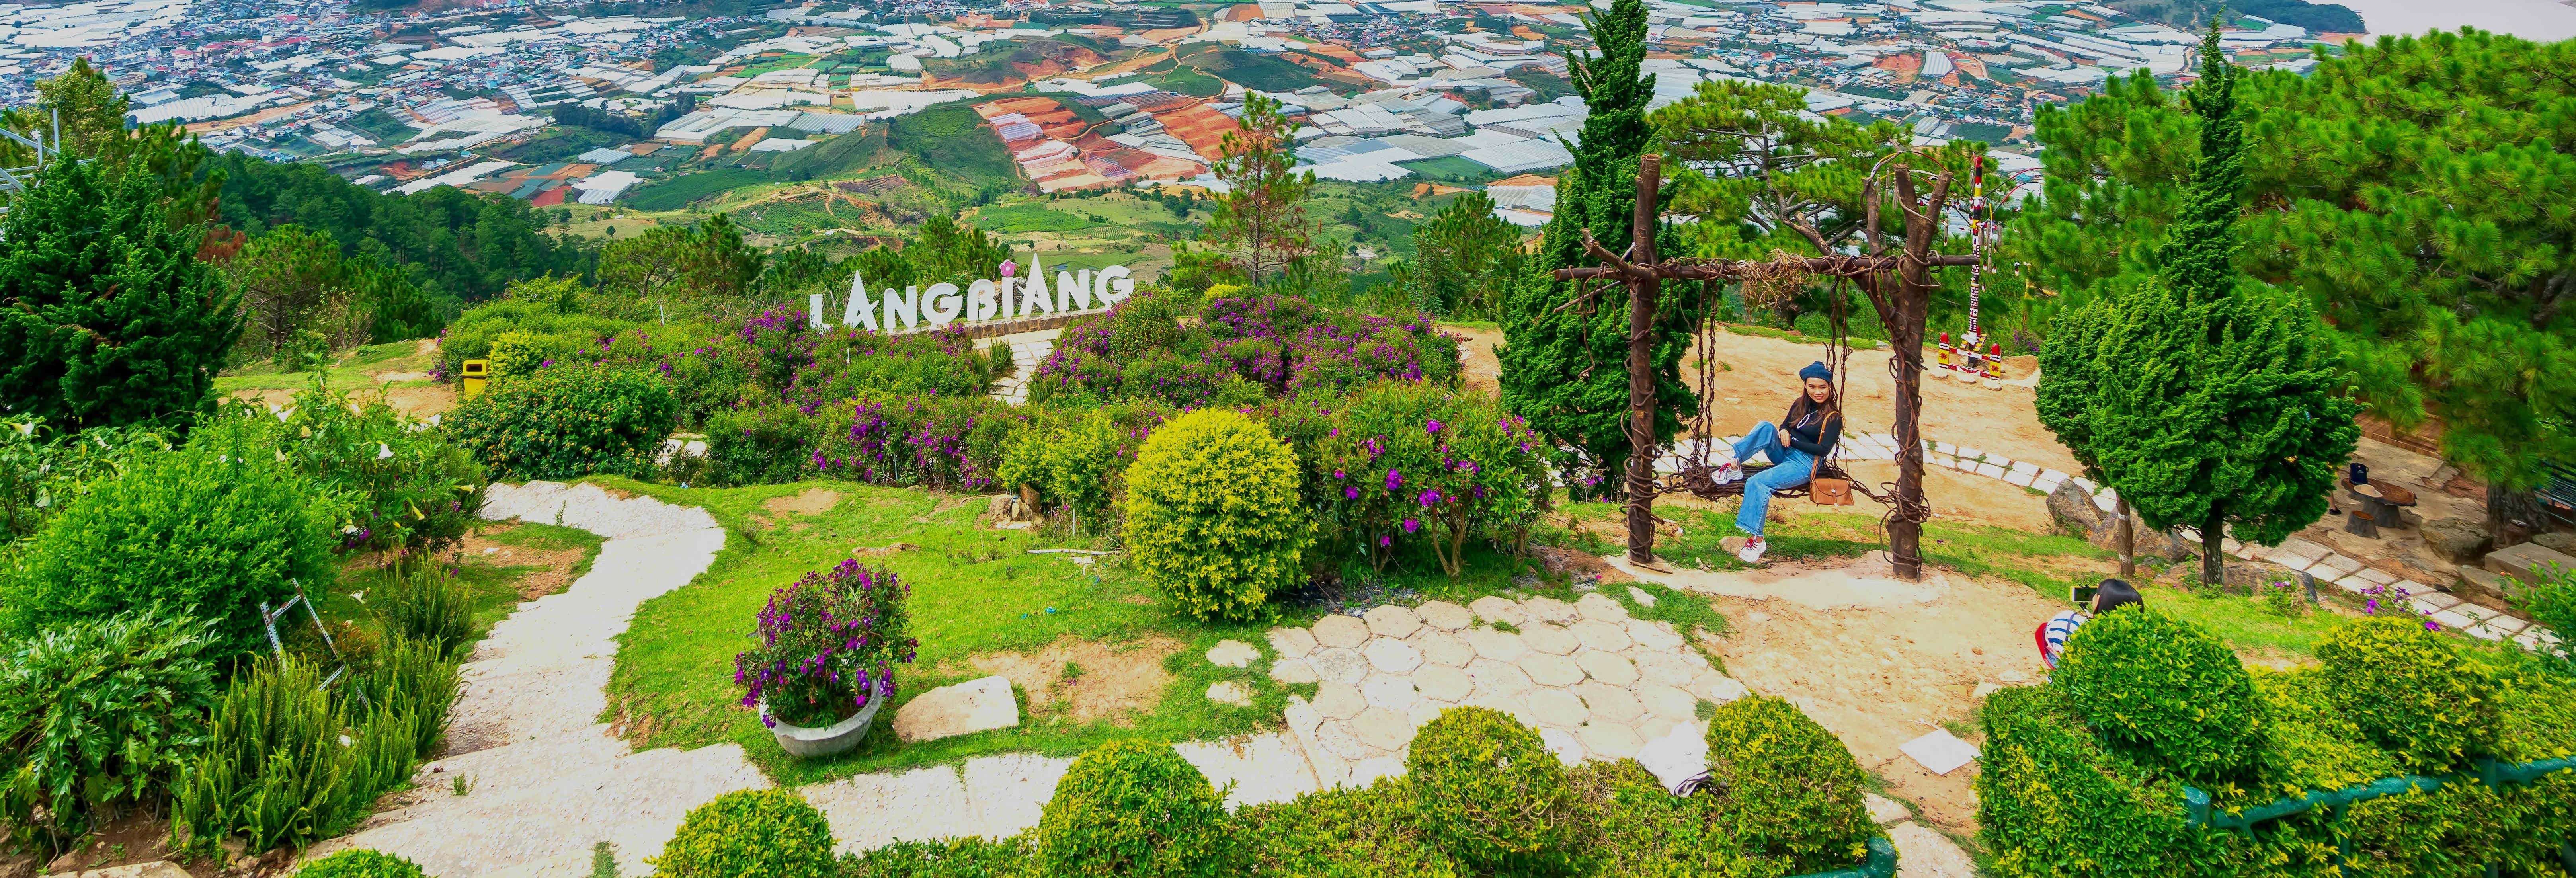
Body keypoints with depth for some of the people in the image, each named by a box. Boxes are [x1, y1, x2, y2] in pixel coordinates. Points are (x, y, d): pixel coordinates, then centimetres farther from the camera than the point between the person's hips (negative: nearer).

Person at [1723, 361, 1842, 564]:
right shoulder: (1800, 405, 12)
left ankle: (1757, 540, -31)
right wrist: (1783, 432, -6)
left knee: (1758, 483, -32)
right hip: (1784, 456, 7)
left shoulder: (1833, 418, -7)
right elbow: (1784, 426, 20)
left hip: (1804, 465, -7)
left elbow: (1823, 450, -14)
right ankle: (1735, 464, -26)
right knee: (1767, 427, -23)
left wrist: (1792, 441, -13)